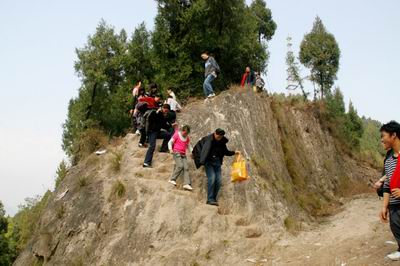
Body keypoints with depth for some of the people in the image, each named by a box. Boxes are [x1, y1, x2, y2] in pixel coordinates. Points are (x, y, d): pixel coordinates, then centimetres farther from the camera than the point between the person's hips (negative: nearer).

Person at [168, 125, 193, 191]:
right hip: (177, 153, -5)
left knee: (186, 167, -11)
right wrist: (170, 149, -17)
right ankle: (172, 179, -13)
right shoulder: (177, 134, 1)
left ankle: (187, 184, -18)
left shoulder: (187, 138, 15)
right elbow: (170, 142, 1)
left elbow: (188, 146, 24)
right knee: (180, 166, -24)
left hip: (183, 154, 5)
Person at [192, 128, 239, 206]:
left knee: (219, 179, -3)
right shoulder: (208, 140, -11)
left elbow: (226, 152, 20)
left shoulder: (222, 142, 6)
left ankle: (214, 198, 8)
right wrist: (202, 161, -33)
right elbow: (205, 150, -23)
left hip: (217, 162, 5)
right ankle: (210, 199, -13)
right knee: (211, 178, -17)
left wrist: (234, 152, 8)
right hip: (209, 162, -5)